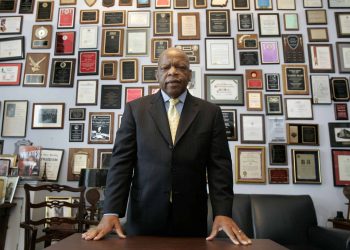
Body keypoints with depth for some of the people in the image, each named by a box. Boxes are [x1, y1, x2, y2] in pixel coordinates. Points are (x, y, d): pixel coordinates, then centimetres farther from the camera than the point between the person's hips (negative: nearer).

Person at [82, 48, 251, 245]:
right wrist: (112, 212, -10)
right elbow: (121, 161, -2)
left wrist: (223, 213, -12)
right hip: (144, 216, 0)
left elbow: (219, 165, -1)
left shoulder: (210, 112, 3)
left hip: (191, 218, 1)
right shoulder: (136, 109, 3)